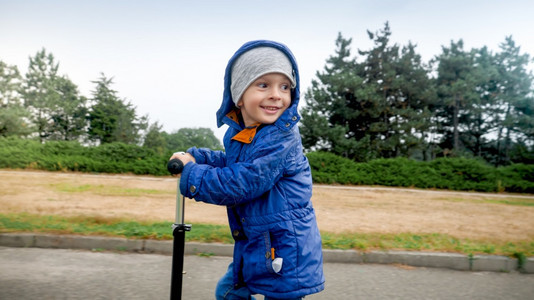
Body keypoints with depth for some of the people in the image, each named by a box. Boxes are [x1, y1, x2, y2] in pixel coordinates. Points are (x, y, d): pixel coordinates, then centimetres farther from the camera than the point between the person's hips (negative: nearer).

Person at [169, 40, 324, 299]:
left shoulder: (280, 139, -25)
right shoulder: (239, 133, 2)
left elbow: (242, 182, -28)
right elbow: (231, 163, 20)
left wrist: (191, 175, -16)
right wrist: (194, 156, 6)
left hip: (285, 249, -9)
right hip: (254, 244, 9)